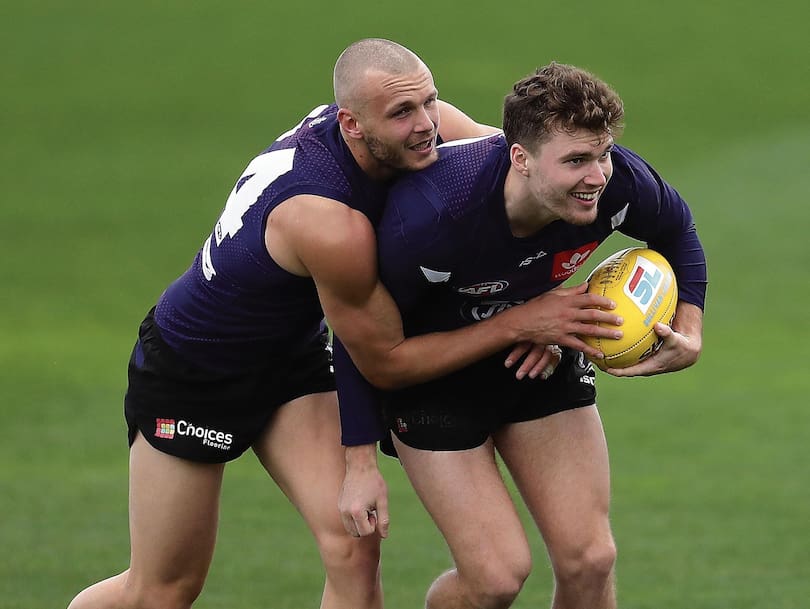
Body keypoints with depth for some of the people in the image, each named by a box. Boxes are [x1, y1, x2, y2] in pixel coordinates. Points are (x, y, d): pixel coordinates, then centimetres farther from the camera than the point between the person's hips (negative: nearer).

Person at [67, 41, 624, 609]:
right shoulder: (327, 222, -39)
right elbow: (386, 360, -24)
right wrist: (521, 324, -24)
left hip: (294, 352, 7)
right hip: (192, 366, -7)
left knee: (354, 546, -11)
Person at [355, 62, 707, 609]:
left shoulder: (619, 183, -26)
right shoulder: (431, 215, -39)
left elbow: (676, 230, 0)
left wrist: (688, 336, -10)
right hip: (434, 374, -4)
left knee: (590, 559, -2)